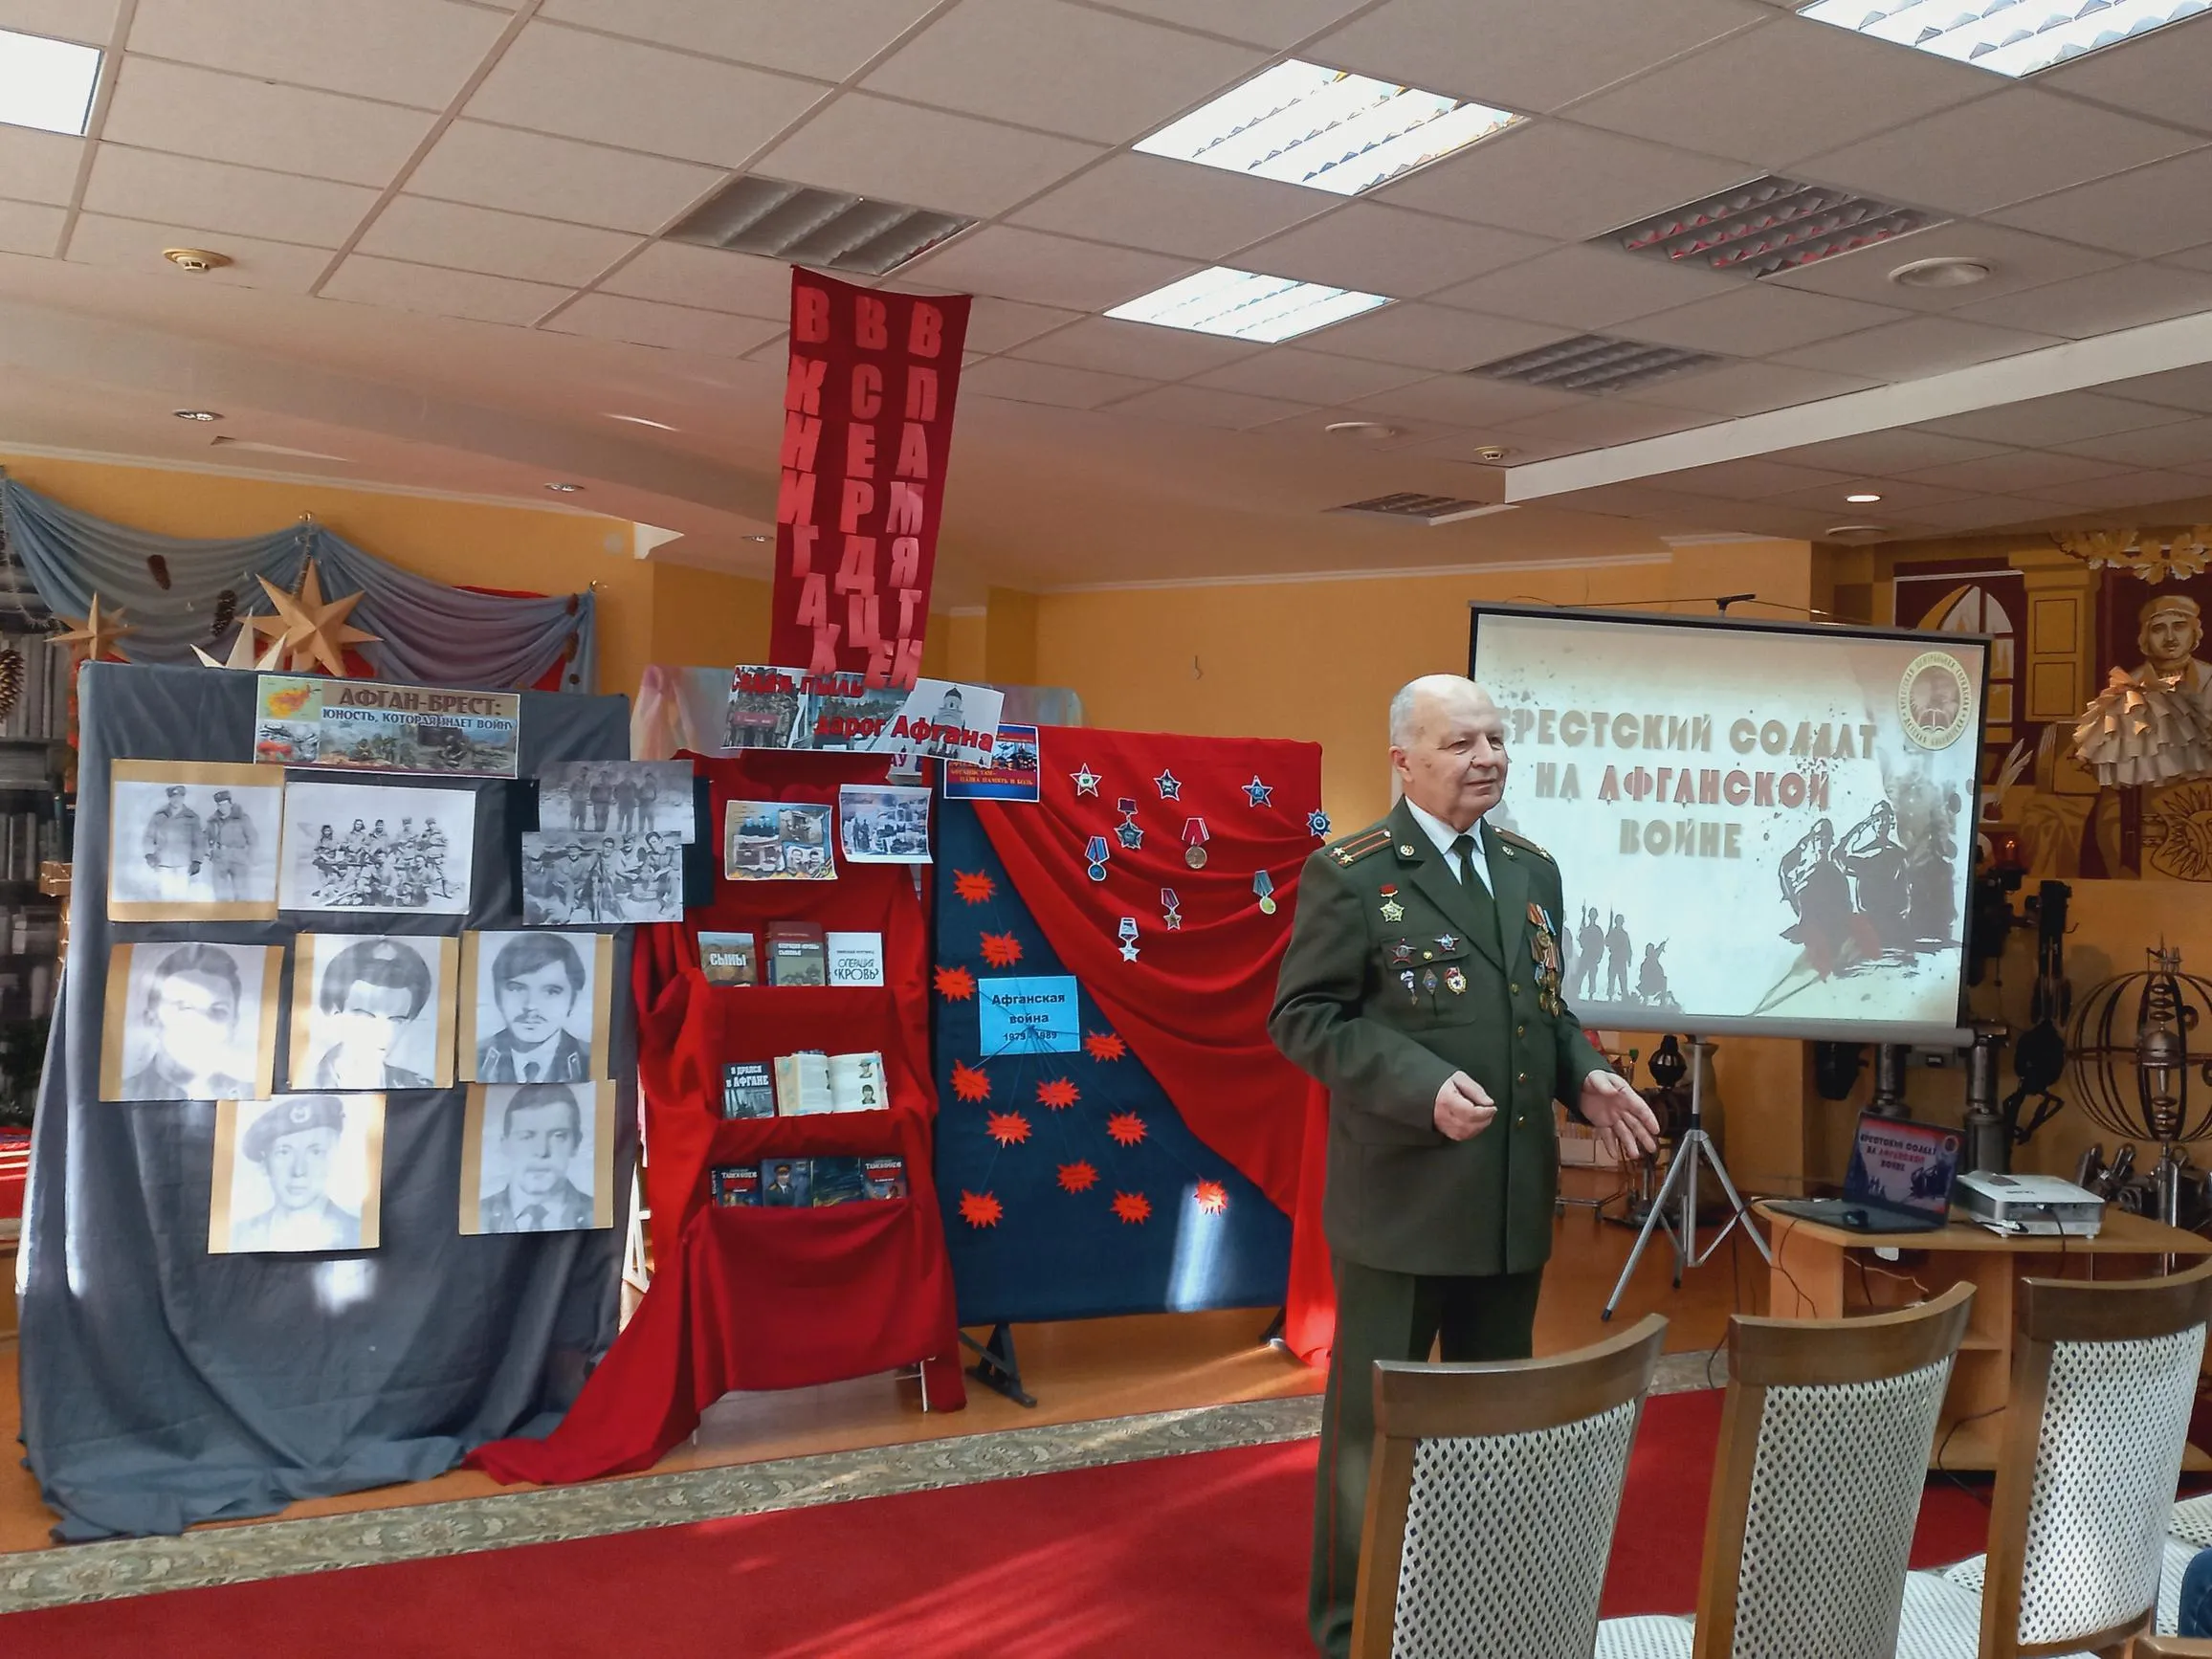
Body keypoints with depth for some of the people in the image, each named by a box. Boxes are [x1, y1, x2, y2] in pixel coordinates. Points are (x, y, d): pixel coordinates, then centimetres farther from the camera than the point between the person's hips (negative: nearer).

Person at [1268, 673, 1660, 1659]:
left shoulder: (1533, 871, 10)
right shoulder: (1351, 874, -10)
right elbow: (1303, 1016, -14)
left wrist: (1583, 1077, -2)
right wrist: (1425, 1087, -24)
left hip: (1514, 1199, 7)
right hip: (1402, 1201, -6)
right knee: (1376, 1417, 6)